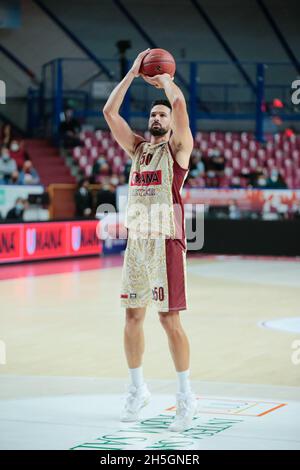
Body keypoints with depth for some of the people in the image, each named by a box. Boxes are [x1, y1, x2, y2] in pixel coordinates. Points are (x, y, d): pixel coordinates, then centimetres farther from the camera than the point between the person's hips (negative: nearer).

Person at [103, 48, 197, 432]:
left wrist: (165, 79, 5)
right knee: (133, 316, 8)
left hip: (166, 242, -6)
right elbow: (109, 112, 9)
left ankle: (186, 396, 3)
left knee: (169, 320, -6)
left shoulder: (178, 147, 0)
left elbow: (179, 103, -15)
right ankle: (137, 390, 21)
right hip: (136, 241, 6)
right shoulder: (138, 148, 16)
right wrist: (134, 72, 10)